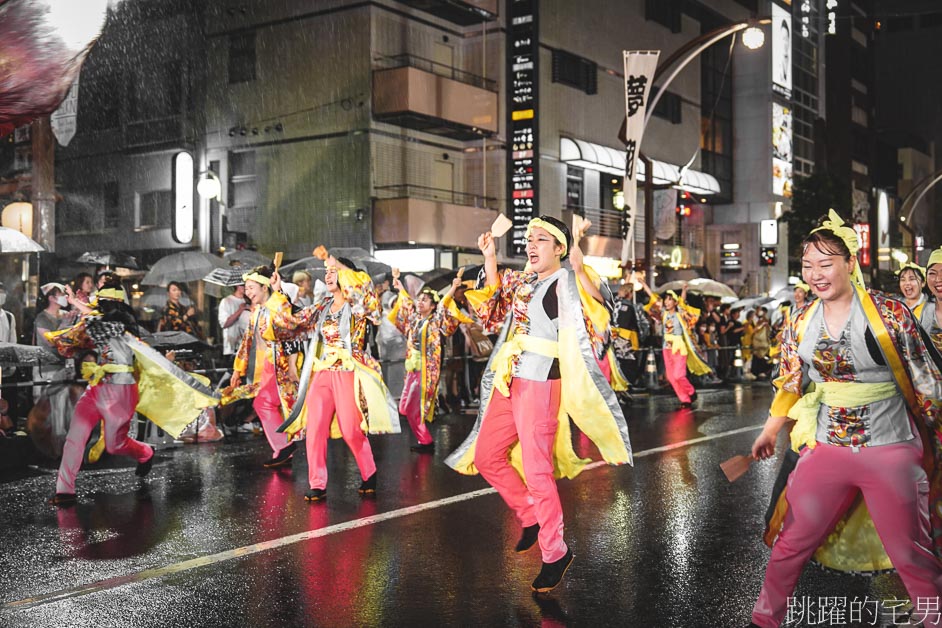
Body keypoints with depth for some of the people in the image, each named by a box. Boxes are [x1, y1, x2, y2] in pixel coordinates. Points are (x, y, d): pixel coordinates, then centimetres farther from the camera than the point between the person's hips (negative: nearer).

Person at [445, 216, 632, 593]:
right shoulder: (522, 281, 13)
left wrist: (579, 268, -41)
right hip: (508, 383, 8)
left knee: (536, 470, -4)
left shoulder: (565, 282, -9)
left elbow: (596, 309, -27)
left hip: (540, 385, -8)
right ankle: (531, 516, 31)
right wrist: (490, 258, 21)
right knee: (487, 457, 13)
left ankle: (555, 553, 11)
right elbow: (494, 301, 31)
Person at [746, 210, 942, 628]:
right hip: (826, 449, 4)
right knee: (790, 544, 10)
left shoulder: (889, 314, -9)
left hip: (890, 449, -3)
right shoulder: (801, 324, 3)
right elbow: (790, 385, 14)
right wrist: (769, 433, 20)